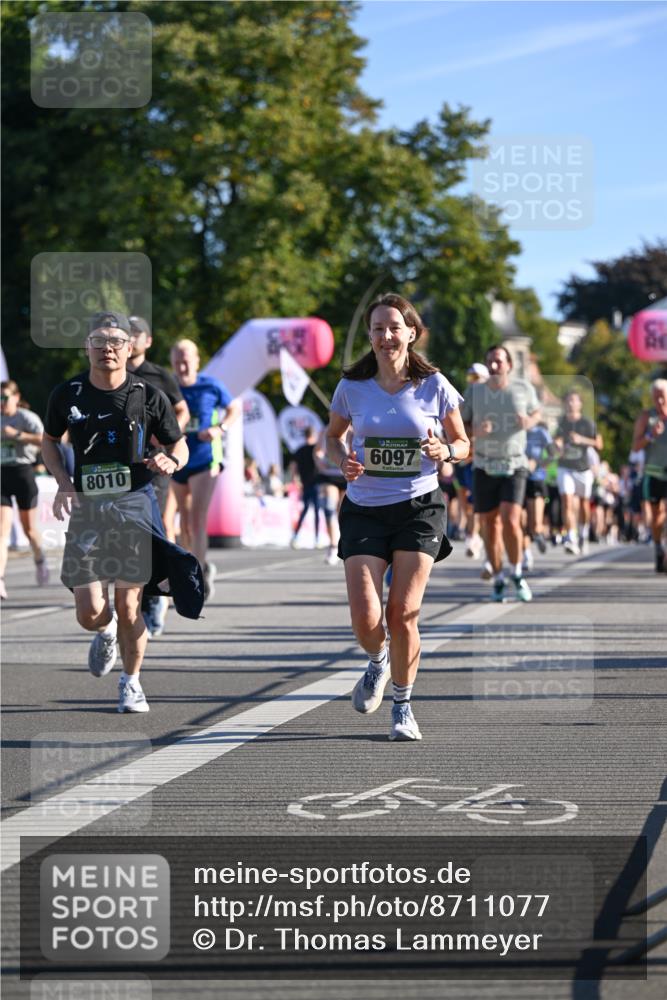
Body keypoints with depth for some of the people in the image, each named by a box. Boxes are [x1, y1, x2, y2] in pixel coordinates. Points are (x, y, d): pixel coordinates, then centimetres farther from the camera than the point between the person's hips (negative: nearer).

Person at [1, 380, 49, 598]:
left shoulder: (27, 418, -7)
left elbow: (45, 440, -22)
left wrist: (18, 434, -26)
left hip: (22, 472, -3)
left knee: (29, 527, 12)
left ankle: (40, 562, 43)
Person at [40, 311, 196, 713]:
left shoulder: (149, 396, -1)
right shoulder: (67, 394, 2)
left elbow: (179, 444, 10)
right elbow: (49, 441, 18)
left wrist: (170, 462, -13)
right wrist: (63, 483, 2)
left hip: (134, 503, -1)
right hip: (86, 508, 1)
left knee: (128, 606, -7)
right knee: (90, 613, -5)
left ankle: (132, 682, 15)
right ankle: (107, 632, 33)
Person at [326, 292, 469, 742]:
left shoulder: (434, 385, -3)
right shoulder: (352, 387, 0)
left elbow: (462, 443, 8)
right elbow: (333, 435, 17)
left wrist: (445, 451, -14)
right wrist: (344, 461, -5)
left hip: (419, 507, -1)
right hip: (365, 509, 1)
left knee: (403, 614, -8)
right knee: (366, 619, -10)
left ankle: (403, 705, 14)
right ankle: (378, 662, 27)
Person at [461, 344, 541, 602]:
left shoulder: (523, 388, -2)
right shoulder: (474, 391, -2)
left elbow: (535, 412, 16)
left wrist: (529, 422, -8)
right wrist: (474, 431, -17)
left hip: (514, 466, -2)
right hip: (484, 467, 2)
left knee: (510, 520, -17)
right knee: (489, 524, 6)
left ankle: (517, 573, 5)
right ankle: (498, 579, 22)